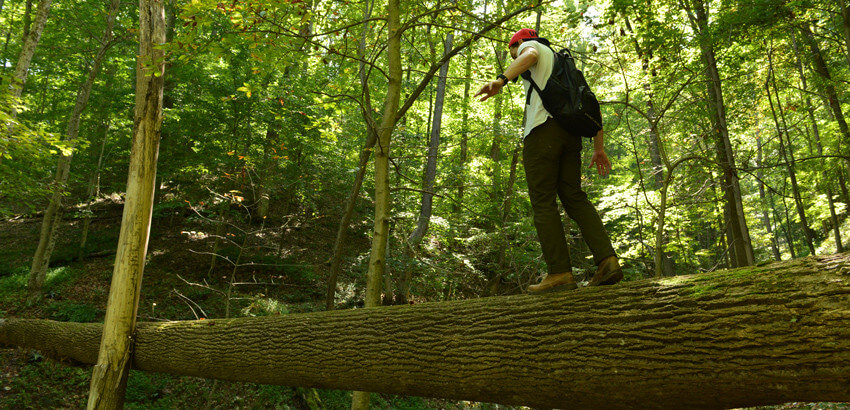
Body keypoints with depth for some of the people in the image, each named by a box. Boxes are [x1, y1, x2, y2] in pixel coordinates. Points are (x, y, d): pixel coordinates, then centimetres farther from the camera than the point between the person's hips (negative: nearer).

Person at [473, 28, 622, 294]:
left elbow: (530, 56, -13)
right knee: (574, 197, 6)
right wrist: (598, 148, 22)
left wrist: (501, 80, -30)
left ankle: (560, 273, -12)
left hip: (543, 129, -7)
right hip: (571, 132, 7)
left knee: (543, 202, -7)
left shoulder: (530, 45, 16)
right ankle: (607, 260, -8)